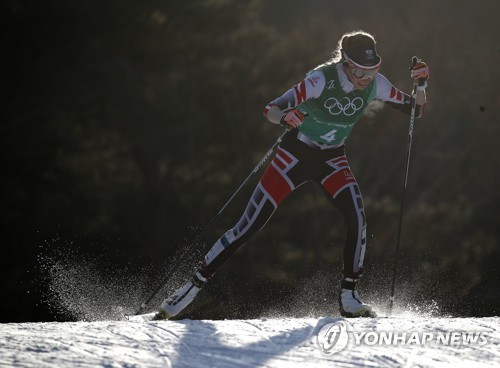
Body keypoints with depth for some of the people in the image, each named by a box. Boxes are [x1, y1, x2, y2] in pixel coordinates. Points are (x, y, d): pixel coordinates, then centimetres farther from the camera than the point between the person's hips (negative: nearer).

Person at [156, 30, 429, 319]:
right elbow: (270, 110, -28)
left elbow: (416, 111, -3)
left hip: (332, 159, 3)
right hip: (296, 154, -3)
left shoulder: (375, 84, -14)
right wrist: (285, 117, -51)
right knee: (250, 226, -8)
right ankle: (195, 285, 4)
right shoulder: (321, 80, -27)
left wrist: (421, 84, -22)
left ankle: (349, 297, -9)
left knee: (357, 219, -22)